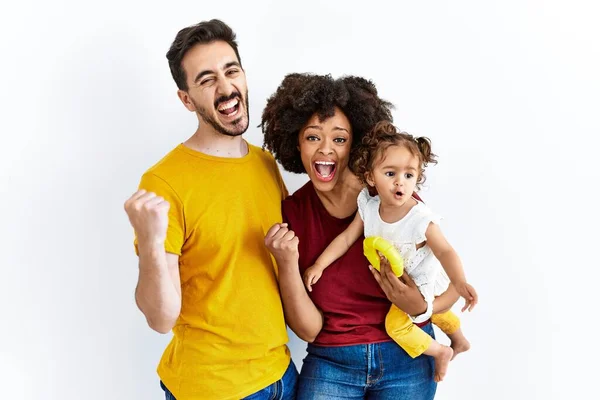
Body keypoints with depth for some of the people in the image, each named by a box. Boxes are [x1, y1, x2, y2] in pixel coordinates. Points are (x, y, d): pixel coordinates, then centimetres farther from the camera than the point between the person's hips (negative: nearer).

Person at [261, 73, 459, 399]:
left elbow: (452, 282, -4)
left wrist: (421, 307, -23)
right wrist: (287, 264, -26)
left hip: (407, 359, 0)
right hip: (330, 364, 1)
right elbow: (307, 328, -11)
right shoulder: (287, 214, -9)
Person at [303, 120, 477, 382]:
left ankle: (441, 352, 14)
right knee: (428, 308, 27)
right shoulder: (368, 207, -20)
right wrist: (319, 265, -13)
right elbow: (346, 238, -11)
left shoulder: (421, 219, -34)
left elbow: (445, 252, -30)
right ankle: (459, 340, 56)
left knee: (395, 323, -12)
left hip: (417, 282, -6)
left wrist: (459, 283, -46)